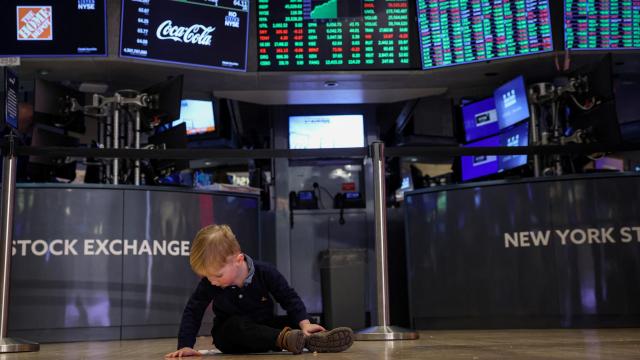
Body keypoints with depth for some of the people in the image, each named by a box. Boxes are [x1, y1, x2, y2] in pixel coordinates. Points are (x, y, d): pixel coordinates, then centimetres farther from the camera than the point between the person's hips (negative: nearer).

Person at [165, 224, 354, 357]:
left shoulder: (265, 272, -18)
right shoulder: (209, 284, -15)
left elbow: (289, 298, -11)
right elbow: (193, 311, -7)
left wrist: (304, 323, -24)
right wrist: (185, 346, -17)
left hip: (264, 327, 2)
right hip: (230, 335, -1)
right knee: (236, 324, -35)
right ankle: (283, 339, -51)